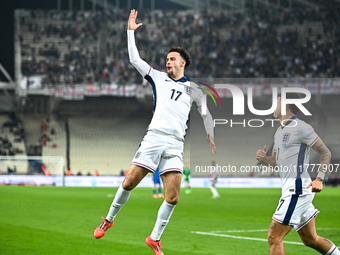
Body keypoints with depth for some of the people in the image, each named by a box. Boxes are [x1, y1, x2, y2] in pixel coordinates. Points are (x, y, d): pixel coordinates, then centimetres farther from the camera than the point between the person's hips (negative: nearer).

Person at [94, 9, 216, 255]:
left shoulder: (193, 89, 19)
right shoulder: (159, 78, 18)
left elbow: (206, 113, 25)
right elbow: (135, 59, 18)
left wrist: (210, 134, 10)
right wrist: (131, 31, 17)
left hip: (175, 145, 0)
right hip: (153, 138, 0)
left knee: (173, 197, -10)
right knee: (129, 183, -8)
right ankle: (109, 219, 15)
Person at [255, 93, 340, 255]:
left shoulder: (301, 128, -8)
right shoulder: (280, 131, 19)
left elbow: (326, 153, -8)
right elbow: (275, 162, 24)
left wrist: (319, 179, -20)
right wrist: (263, 159, 1)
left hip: (298, 188, -10)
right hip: (291, 189, 10)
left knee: (274, 237, -12)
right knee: (311, 240, 14)